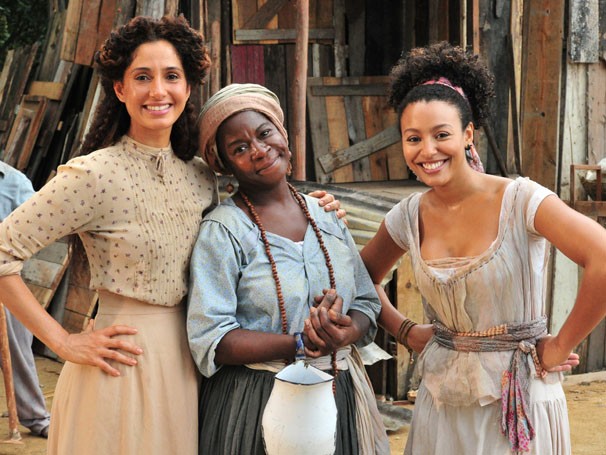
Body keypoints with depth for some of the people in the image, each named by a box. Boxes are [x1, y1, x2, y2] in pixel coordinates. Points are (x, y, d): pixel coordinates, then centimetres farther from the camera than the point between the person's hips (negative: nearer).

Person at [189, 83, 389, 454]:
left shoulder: (325, 214, 7)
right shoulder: (223, 230, -8)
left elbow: (367, 304, 8)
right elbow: (210, 340, -15)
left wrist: (340, 336, -14)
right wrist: (302, 344, -21)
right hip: (256, 403, -4)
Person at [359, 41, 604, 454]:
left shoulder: (519, 200, -16)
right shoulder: (410, 216, -1)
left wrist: (560, 346, -20)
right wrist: (406, 332, 4)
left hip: (519, 399, -4)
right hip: (443, 400, 4)